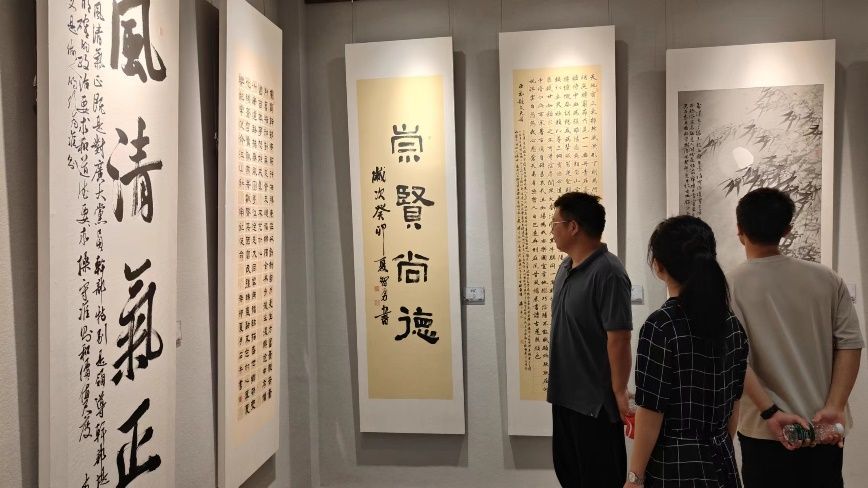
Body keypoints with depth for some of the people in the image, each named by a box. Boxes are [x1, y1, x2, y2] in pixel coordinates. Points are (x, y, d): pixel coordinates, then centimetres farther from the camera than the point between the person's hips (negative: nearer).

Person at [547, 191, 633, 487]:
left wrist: (619, 392, -18)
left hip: (595, 399, -8)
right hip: (565, 393, 8)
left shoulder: (607, 273, -22)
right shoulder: (566, 267, 5)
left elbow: (619, 339, -22)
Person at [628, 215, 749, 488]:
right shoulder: (732, 323, 1)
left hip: (673, 466, -6)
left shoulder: (660, 326, -19)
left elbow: (651, 411, -17)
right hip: (721, 462, 6)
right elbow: (734, 401, 9)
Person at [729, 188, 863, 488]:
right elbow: (850, 344, -3)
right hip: (826, 428, 3)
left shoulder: (730, 286, -11)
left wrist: (771, 412, -16)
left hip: (767, 430, -3)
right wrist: (833, 407, -6)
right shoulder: (826, 279, 0)